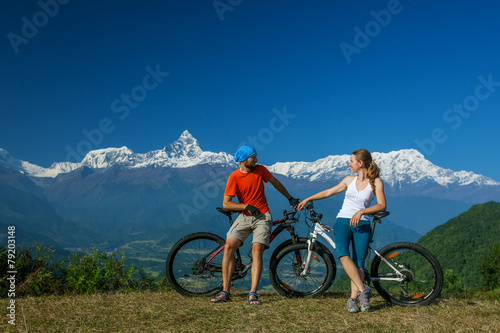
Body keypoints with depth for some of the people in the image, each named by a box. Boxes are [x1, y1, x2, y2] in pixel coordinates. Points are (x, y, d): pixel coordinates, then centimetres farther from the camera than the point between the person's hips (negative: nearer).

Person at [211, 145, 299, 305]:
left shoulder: (260, 169, 1)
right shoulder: (234, 177, -7)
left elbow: (275, 182, 19)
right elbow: (226, 203, -9)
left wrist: (290, 198, 24)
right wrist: (246, 206, -19)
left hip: (262, 217, 0)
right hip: (244, 217, 0)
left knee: (257, 250, -17)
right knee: (229, 246, -15)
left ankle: (253, 293, -14)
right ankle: (225, 292, -7)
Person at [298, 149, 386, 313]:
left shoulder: (376, 182, 3)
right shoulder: (350, 180, 13)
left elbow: (382, 205, -8)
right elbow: (329, 192, 22)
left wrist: (361, 211, -20)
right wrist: (307, 199, 23)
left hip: (361, 224, -2)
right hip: (343, 221, 2)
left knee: (359, 262, -10)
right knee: (343, 254, -22)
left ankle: (353, 298, -7)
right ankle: (363, 289, -21)